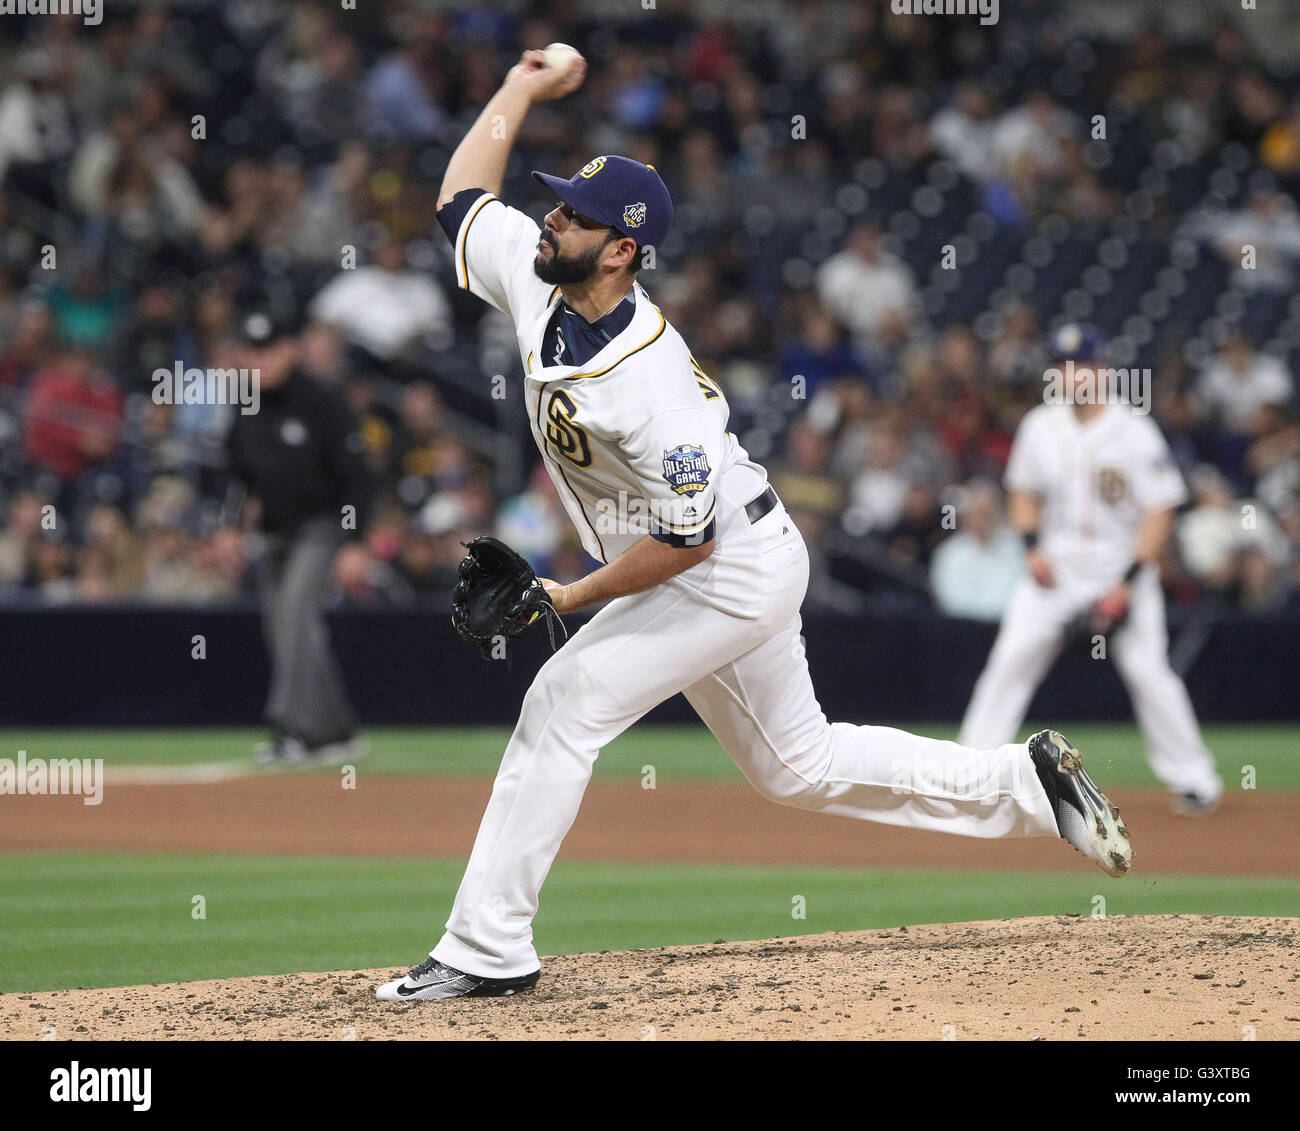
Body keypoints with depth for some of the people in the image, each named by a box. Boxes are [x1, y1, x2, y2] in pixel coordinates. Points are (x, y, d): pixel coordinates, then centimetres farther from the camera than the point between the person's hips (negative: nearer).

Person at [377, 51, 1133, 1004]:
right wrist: (523, 88, 6)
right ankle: (1027, 783, 25)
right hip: (718, 575, 10)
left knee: (566, 701, -15)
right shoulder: (536, 282, -7)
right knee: (797, 765, 17)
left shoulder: (649, 379, -31)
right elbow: (463, 196, 10)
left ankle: (488, 950, -11)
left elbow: (686, 538, -29)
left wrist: (573, 597, -20)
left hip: (736, 572, -10)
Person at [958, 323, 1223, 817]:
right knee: (1011, 660, -8)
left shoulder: (1135, 431, -10)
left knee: (1148, 671, -10)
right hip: (1056, 567, 3)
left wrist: (1129, 582, -17)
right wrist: (1032, 547, -3)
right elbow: (1025, 493, 16)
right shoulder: (1040, 425, 2)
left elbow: (1160, 512, -10)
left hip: (1124, 567, -3)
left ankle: (1192, 777, 3)